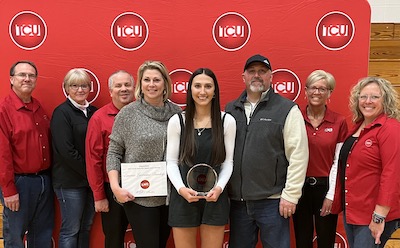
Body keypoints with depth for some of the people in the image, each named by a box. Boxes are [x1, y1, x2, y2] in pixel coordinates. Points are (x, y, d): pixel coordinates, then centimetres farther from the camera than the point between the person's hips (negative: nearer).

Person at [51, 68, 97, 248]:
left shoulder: (93, 111, 10)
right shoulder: (62, 113, -9)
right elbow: (66, 150, -16)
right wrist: (87, 171, -12)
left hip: (91, 179, 6)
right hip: (70, 181, -6)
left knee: (86, 227, 14)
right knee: (71, 230, 2)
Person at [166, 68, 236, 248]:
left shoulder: (227, 121, 0)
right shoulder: (177, 121, 0)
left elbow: (228, 162, 3)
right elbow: (171, 162, 1)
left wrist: (219, 187, -13)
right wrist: (181, 188, -14)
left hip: (215, 197, 0)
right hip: (183, 197, 0)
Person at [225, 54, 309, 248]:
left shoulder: (288, 110, -4)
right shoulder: (231, 110, 10)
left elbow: (298, 155, -9)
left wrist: (290, 195, -11)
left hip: (272, 201, -4)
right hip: (237, 201, 4)